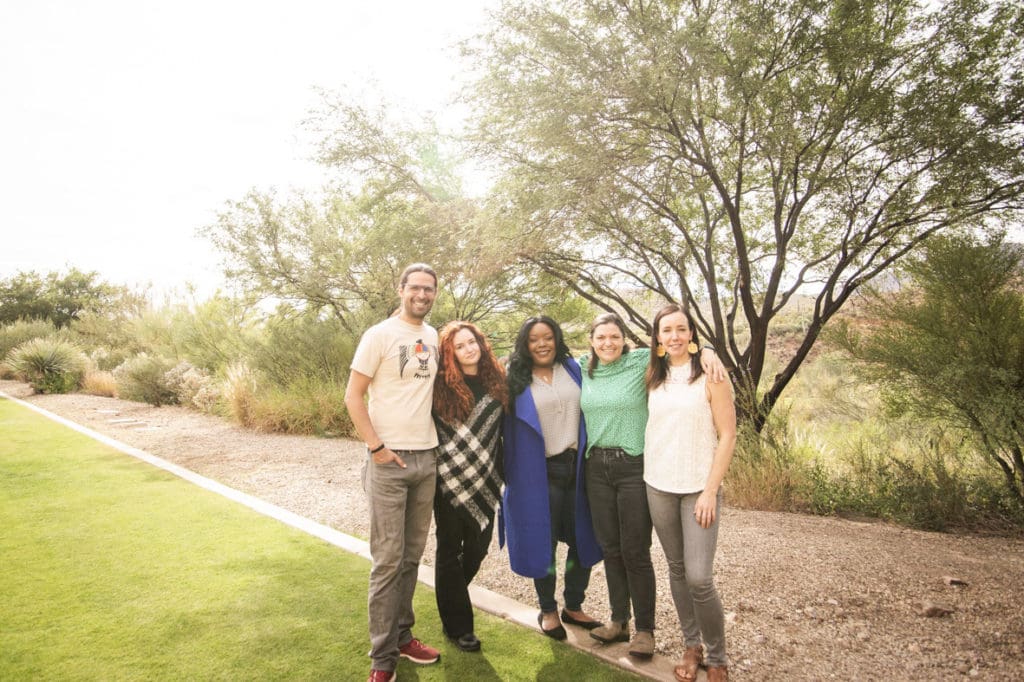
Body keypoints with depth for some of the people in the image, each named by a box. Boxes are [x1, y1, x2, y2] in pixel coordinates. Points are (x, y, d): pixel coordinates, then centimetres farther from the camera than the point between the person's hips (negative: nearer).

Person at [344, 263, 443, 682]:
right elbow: (353, 396, -9)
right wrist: (376, 447, -14)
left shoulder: (434, 337, 9)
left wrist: (438, 437, 10)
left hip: (426, 458, 6)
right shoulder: (379, 335, -8)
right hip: (389, 460, -5)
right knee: (388, 560, 1)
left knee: (412, 555, 14)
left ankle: (403, 636, 30)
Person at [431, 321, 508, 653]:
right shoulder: (441, 385, -9)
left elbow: (506, 428, 11)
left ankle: (452, 597, 40)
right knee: (450, 549, 7)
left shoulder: (497, 380, 3)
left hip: (485, 479, 4)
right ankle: (457, 625, 22)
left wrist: (503, 470, 11)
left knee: (478, 546, 12)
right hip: (449, 479, -4)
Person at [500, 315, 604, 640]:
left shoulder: (573, 369, 5)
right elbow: (509, 428, -1)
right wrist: (512, 475, -4)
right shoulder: (516, 380, -3)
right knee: (543, 542, 8)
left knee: (583, 539, 10)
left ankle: (574, 606, 31)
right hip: (539, 474, -3)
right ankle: (548, 610, 28)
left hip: (577, 468, 3)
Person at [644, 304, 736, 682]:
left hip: (699, 487, -4)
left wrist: (710, 491, -12)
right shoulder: (653, 377, 7)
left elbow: (727, 436, -8)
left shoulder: (709, 375, -6)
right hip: (658, 486, 4)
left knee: (699, 578, -7)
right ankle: (691, 646, 29)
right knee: (677, 570, 11)